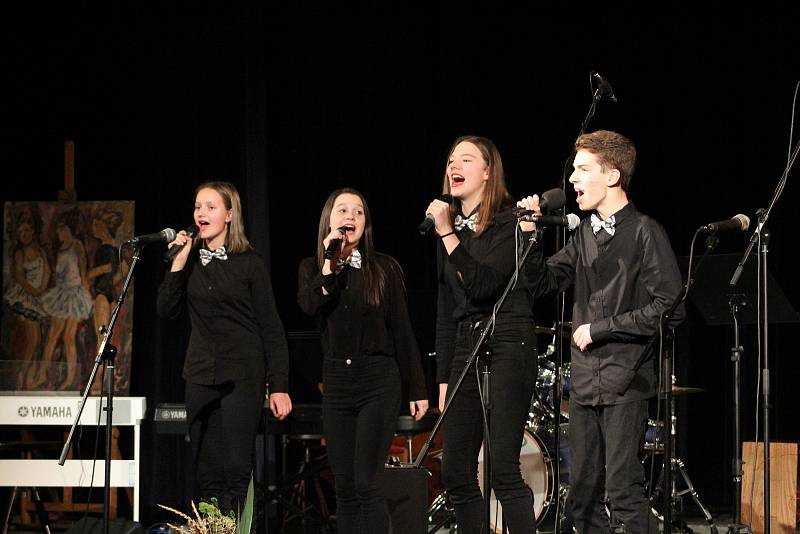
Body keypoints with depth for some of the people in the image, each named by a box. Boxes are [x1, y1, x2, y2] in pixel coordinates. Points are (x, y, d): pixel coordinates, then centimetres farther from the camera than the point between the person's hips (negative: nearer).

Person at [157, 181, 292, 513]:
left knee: (237, 470, -8)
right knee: (207, 473, 4)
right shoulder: (190, 260, 10)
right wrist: (178, 264, -7)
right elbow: (166, 310, 3)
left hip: (242, 376, -4)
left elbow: (270, 328, -2)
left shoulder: (249, 264, -1)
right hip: (201, 374, 4)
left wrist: (279, 386, -8)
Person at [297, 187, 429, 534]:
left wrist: (417, 389, 0)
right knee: (344, 487, 5)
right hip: (336, 382, 3)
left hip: (379, 379, -3)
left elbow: (402, 330, 2)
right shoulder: (312, 268, 9)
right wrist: (331, 262, -14)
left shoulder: (384, 268, 2)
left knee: (365, 483, -12)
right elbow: (308, 304, -13)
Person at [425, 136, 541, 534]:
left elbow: (483, 284, -17)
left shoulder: (509, 222, -4)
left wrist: (447, 234, -16)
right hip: (464, 348, 7)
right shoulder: (452, 227, 16)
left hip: (508, 345, -7)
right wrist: (444, 379, 15)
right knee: (455, 472, 3)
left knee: (503, 469, -14)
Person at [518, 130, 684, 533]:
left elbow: (670, 307, -14)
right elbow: (543, 283, 16)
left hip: (626, 382, -7)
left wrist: (600, 327, -11)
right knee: (582, 496, 9)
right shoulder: (584, 234, 13)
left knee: (622, 492, -11)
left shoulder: (644, 233, -8)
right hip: (584, 382, 7)